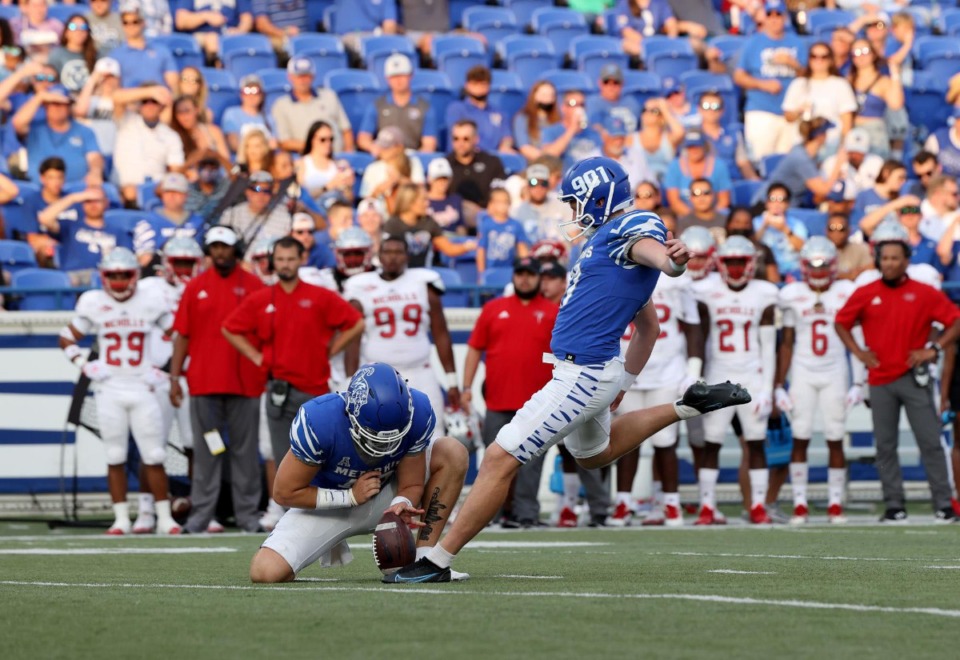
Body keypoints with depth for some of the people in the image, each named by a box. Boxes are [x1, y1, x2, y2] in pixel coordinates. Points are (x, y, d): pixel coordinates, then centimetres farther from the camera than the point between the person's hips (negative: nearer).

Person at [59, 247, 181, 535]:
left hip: (142, 389, -1)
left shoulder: (151, 302, -2)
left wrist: (166, 370, -1)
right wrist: (84, 365, -4)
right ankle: (121, 519, 9)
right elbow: (67, 339, 10)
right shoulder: (93, 303, 0)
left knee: (154, 456, -3)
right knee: (115, 457, 3)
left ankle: (164, 517, 4)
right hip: (109, 390, 1)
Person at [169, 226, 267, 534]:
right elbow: (182, 335, 8)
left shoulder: (253, 286, 5)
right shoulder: (196, 287, 8)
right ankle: (200, 516, 2)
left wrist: (269, 375, -1)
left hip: (245, 381, -1)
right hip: (203, 381, 1)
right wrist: (174, 377, 2)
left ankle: (248, 516, 7)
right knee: (205, 451, 1)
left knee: (245, 450, 3)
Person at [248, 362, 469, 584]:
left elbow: (411, 485, -13)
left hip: (384, 499, 3)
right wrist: (350, 497, -26)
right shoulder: (319, 421, -33)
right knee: (266, 572, -25)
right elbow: (285, 492, -21)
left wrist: (401, 506, -36)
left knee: (453, 453, -20)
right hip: (327, 505, -3)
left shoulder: (417, 413, -25)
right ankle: (328, 545, 9)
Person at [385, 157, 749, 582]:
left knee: (501, 459, -12)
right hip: (594, 372, 11)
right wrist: (624, 381, 30)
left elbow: (650, 249, -38)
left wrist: (672, 260, -60)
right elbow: (649, 327, 26)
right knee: (594, 454, 37)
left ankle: (438, 562, -11)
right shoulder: (609, 242, 19)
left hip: (583, 374, -11)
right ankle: (688, 407, 31)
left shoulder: (628, 229, -11)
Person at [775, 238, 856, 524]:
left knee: (836, 440, 0)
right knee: (800, 438, -3)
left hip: (835, 373, 0)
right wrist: (779, 385, 2)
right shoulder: (793, 296, 1)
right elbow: (787, 343, 5)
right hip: (802, 372, 0)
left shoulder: (846, 293, 0)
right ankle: (800, 504, 1)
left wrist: (859, 383, -1)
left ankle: (836, 503, 5)